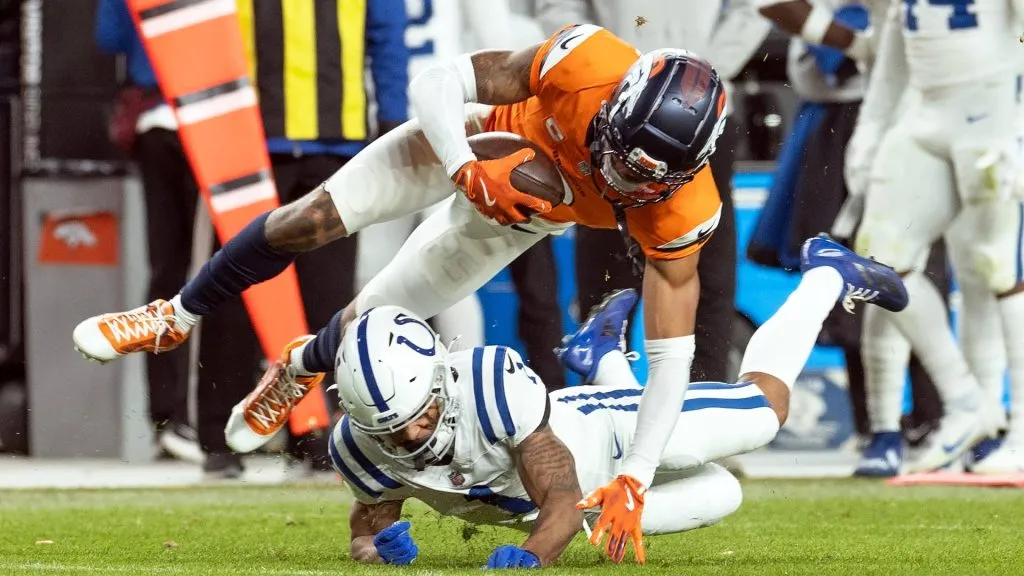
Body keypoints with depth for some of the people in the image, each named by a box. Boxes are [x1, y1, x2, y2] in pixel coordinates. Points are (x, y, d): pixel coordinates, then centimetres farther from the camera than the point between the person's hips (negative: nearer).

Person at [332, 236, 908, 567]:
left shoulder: (493, 382, -44)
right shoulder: (362, 447, -31)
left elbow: (564, 497, -41)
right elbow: (372, 516, -11)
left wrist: (530, 553, -62)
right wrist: (378, 545, -36)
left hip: (598, 429, -5)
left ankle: (829, 274, 38)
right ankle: (606, 359, 52)